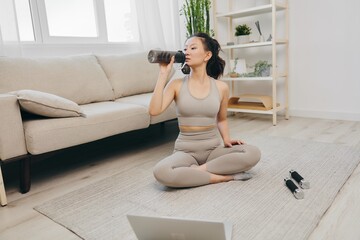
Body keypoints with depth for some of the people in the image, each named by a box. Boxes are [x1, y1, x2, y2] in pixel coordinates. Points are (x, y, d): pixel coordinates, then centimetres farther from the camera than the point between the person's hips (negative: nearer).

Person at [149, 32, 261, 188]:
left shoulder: (221, 87, 0)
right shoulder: (176, 85, -3)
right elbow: (154, 110, -19)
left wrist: (226, 139, -3)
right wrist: (163, 74, -16)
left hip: (213, 149, 2)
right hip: (185, 151, -1)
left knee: (253, 153, -24)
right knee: (161, 172, -34)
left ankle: (195, 171, -16)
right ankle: (226, 176, -20)